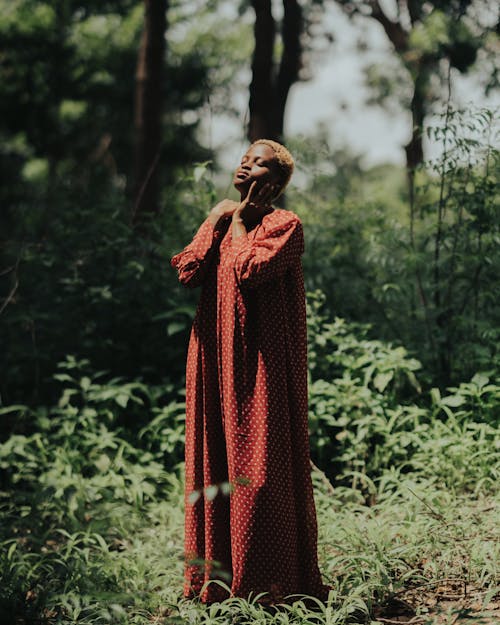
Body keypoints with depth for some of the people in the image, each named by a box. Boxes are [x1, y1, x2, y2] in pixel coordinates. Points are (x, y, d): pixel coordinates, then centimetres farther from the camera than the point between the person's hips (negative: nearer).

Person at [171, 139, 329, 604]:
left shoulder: (284, 225, -3)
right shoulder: (218, 221, 17)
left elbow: (248, 270, -19)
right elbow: (187, 273, 2)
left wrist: (239, 222, -4)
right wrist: (216, 220, 1)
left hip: (259, 365, -6)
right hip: (215, 360, 6)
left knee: (259, 465, -4)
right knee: (214, 458, 7)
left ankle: (266, 582, 4)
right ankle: (216, 576, 15)